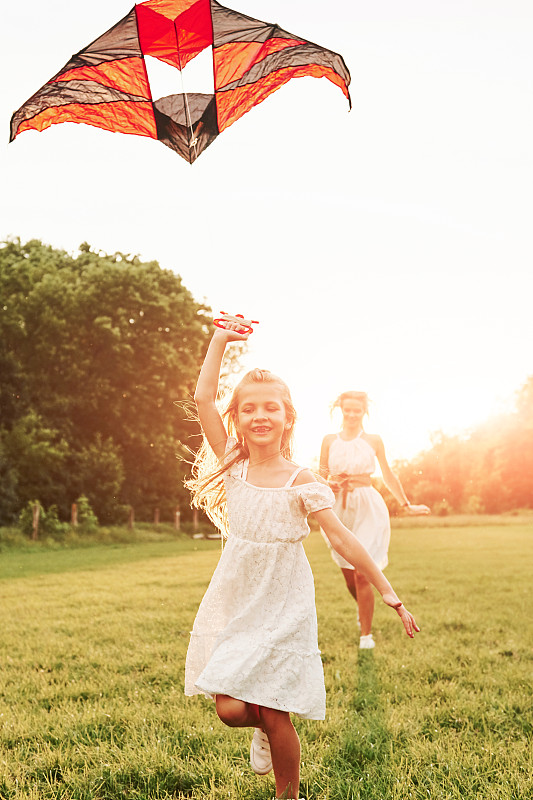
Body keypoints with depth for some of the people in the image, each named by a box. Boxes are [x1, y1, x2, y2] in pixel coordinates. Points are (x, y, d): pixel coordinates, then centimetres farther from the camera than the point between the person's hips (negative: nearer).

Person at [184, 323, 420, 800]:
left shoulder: (302, 482, -10)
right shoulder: (233, 468, -2)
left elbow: (342, 539, -9)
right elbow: (204, 399, -8)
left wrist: (390, 595, -9)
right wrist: (220, 341, -11)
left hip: (284, 608, -3)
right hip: (234, 604, 3)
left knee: (276, 717, -1)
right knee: (230, 709, -3)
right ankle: (263, 729, 33)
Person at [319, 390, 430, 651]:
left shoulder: (373, 440, 3)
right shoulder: (329, 440, 6)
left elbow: (388, 476, 12)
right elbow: (322, 476, 11)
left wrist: (407, 505, 17)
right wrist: (330, 483, -12)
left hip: (367, 508, -2)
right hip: (338, 508, 2)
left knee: (362, 573, -9)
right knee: (348, 574, 9)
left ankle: (366, 634, 3)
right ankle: (364, 610, 42)